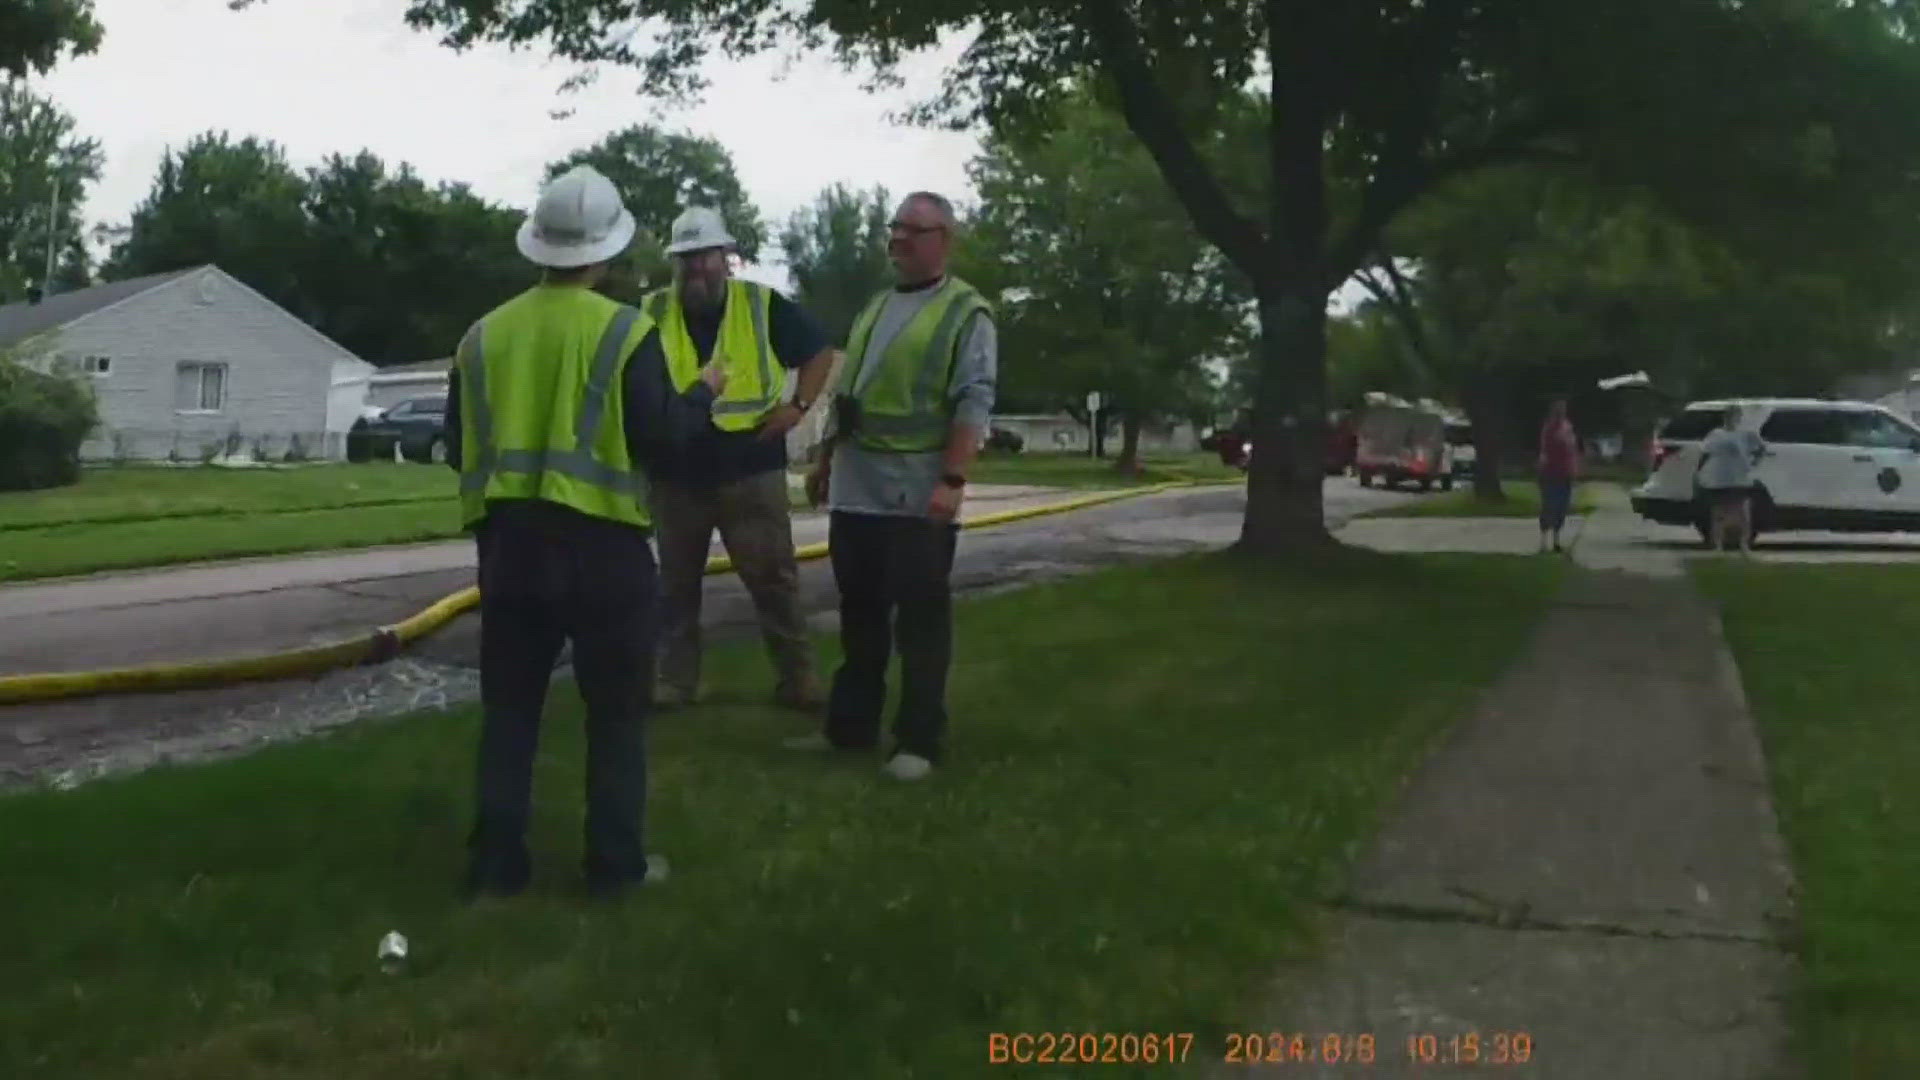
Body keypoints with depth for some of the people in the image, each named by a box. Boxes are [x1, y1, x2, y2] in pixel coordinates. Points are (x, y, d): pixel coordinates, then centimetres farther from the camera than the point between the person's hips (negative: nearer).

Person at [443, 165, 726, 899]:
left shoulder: (483, 335, 5)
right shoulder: (624, 331, -8)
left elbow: (459, 449, 11)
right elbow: (655, 438, -10)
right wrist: (702, 395, 8)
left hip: (507, 538, 4)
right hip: (601, 540, -3)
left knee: (509, 706, 12)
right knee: (615, 708, 8)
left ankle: (496, 862, 14)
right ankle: (615, 862, 11)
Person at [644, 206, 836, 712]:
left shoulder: (763, 306, -1)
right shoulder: (652, 313, 3)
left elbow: (819, 352, 8)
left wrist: (799, 406, -4)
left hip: (751, 471, -2)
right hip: (676, 476, 2)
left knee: (774, 579, 1)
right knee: (677, 584, 10)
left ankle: (798, 679, 9)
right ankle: (675, 681, 20)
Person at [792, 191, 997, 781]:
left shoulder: (965, 312, -6)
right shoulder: (876, 307, 18)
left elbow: (973, 403, -15)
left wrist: (953, 480, -23)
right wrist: (826, 461, 21)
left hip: (919, 490, -7)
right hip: (857, 487, 7)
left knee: (921, 618, -1)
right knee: (859, 613, 14)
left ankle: (919, 740, 6)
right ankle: (850, 725, 24)